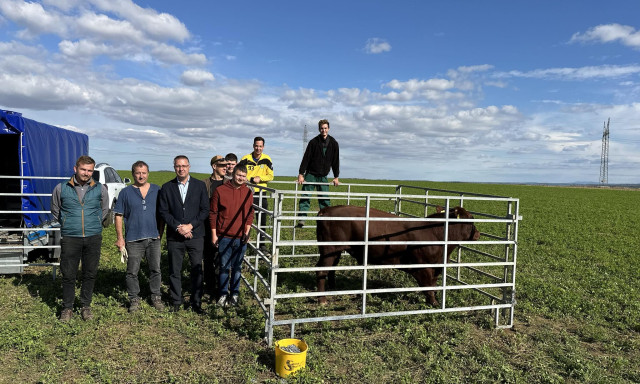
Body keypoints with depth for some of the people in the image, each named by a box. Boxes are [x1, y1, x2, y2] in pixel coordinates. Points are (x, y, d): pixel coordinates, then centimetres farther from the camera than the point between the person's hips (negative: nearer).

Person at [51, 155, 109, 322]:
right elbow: (55, 211, 16)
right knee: (68, 274, 3)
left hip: (93, 238, 1)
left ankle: (86, 306, 22)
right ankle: (67, 307, 19)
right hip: (70, 238, -1)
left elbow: (104, 210, 19)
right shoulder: (61, 188, 2)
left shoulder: (100, 189, 4)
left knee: (90, 273, 7)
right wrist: (67, 225, 12)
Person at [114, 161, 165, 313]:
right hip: (133, 239, -1)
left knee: (155, 270, 8)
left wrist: (160, 232, 6)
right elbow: (119, 216, 3)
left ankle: (156, 297, 21)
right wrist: (119, 237, -3)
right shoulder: (125, 193, 3)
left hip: (154, 238, 2)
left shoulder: (157, 190, 7)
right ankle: (134, 299, 18)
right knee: (132, 272, 4)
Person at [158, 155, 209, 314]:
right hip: (174, 236, 1)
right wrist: (178, 227, -10)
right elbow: (163, 211, 2)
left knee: (197, 270, 3)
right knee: (174, 271, 7)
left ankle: (196, 302, 15)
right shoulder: (167, 187, 5)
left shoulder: (200, 185, 3)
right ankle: (176, 301, 22)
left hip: (195, 235, 0)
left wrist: (190, 225, -10)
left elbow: (205, 210, 0)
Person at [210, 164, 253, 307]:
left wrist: (247, 231, 0)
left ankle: (234, 293, 23)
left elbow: (250, 213, 10)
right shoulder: (220, 190, -4)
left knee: (237, 267, 11)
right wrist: (214, 234, -2)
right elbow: (213, 213, 0)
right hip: (224, 237, -2)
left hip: (241, 237, 2)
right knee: (224, 267, 6)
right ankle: (223, 294, 19)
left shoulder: (248, 192, 4)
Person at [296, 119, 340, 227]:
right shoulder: (313, 142, -7)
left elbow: (336, 161, 8)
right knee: (305, 197, -8)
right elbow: (306, 158, -7)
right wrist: (301, 174, -11)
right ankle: (302, 219, -10)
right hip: (311, 174, -3)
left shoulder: (333, 143, 1)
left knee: (325, 200, 1)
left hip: (323, 176, 3)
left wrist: (336, 177, 7)